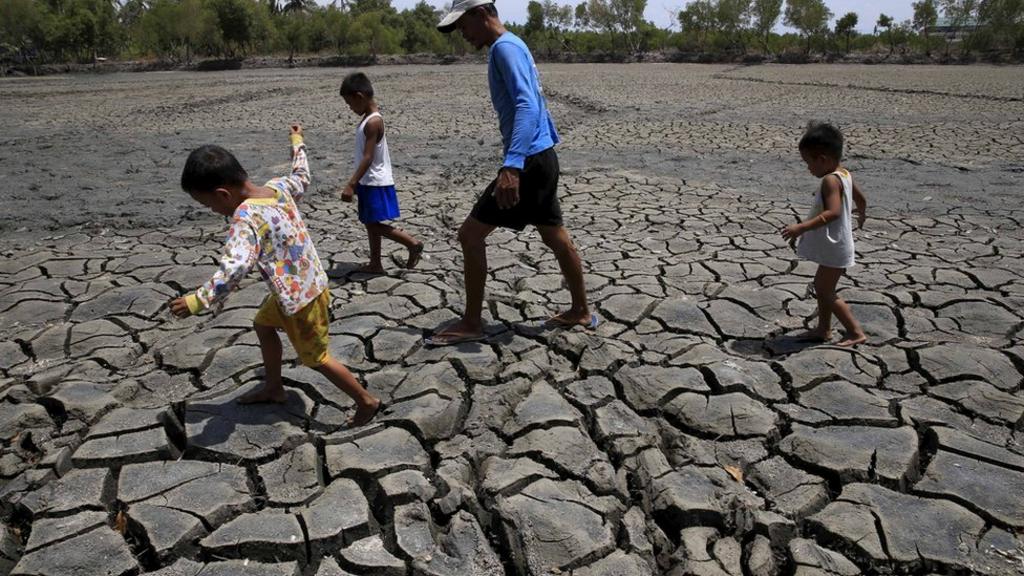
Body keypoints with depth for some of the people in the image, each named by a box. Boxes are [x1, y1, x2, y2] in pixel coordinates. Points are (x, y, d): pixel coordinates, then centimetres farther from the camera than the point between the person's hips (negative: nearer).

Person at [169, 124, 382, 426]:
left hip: (301, 297, -9)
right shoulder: (278, 186, -5)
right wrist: (297, 144, 33)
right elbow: (302, 179, 18)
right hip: (307, 284, 9)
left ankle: (367, 401, 22)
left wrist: (198, 300, -36)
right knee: (263, 324, 28)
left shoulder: (247, 216, -28)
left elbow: (235, 266, -42)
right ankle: (274, 388, 44)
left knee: (317, 359, 9)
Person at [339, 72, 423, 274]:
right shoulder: (369, 119, 10)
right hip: (368, 182, 10)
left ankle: (413, 244, 3)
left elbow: (368, 158, -24)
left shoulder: (373, 122, -19)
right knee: (370, 224, 13)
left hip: (376, 183, -10)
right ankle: (375, 264, 21)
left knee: (373, 225, -5)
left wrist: (351, 184, -25)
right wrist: (356, 182, 22)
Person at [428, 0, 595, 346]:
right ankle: (581, 312, 29)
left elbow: (527, 106, -27)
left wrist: (512, 165, -37)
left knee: (471, 234, -5)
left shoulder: (505, 47, -13)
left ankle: (471, 324, 5)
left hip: (530, 162, -10)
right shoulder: (509, 47, 18)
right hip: (542, 158, 10)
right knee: (555, 237, 17)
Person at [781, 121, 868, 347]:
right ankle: (823, 329, 29)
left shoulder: (830, 180, -23)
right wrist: (861, 214, 43)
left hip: (834, 249, -10)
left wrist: (802, 227, -40)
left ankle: (856, 332, 6)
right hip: (833, 246, 10)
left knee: (826, 292, -1)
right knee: (822, 286, 19)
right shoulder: (844, 174, 7)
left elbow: (833, 212, -36)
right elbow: (861, 199, 22)